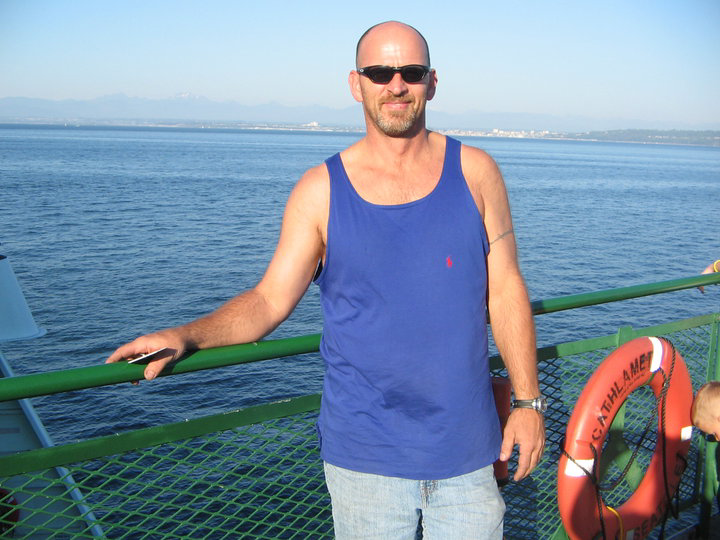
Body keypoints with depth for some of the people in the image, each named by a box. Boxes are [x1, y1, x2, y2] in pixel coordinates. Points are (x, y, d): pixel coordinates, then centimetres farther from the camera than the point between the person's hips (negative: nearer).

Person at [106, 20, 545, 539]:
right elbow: (270, 298, -5)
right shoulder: (321, 191, -4)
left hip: (468, 449, 2)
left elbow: (505, 291, 3)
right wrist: (186, 336, -21)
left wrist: (528, 401, 1)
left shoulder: (475, 172, 1)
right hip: (364, 454, -1)